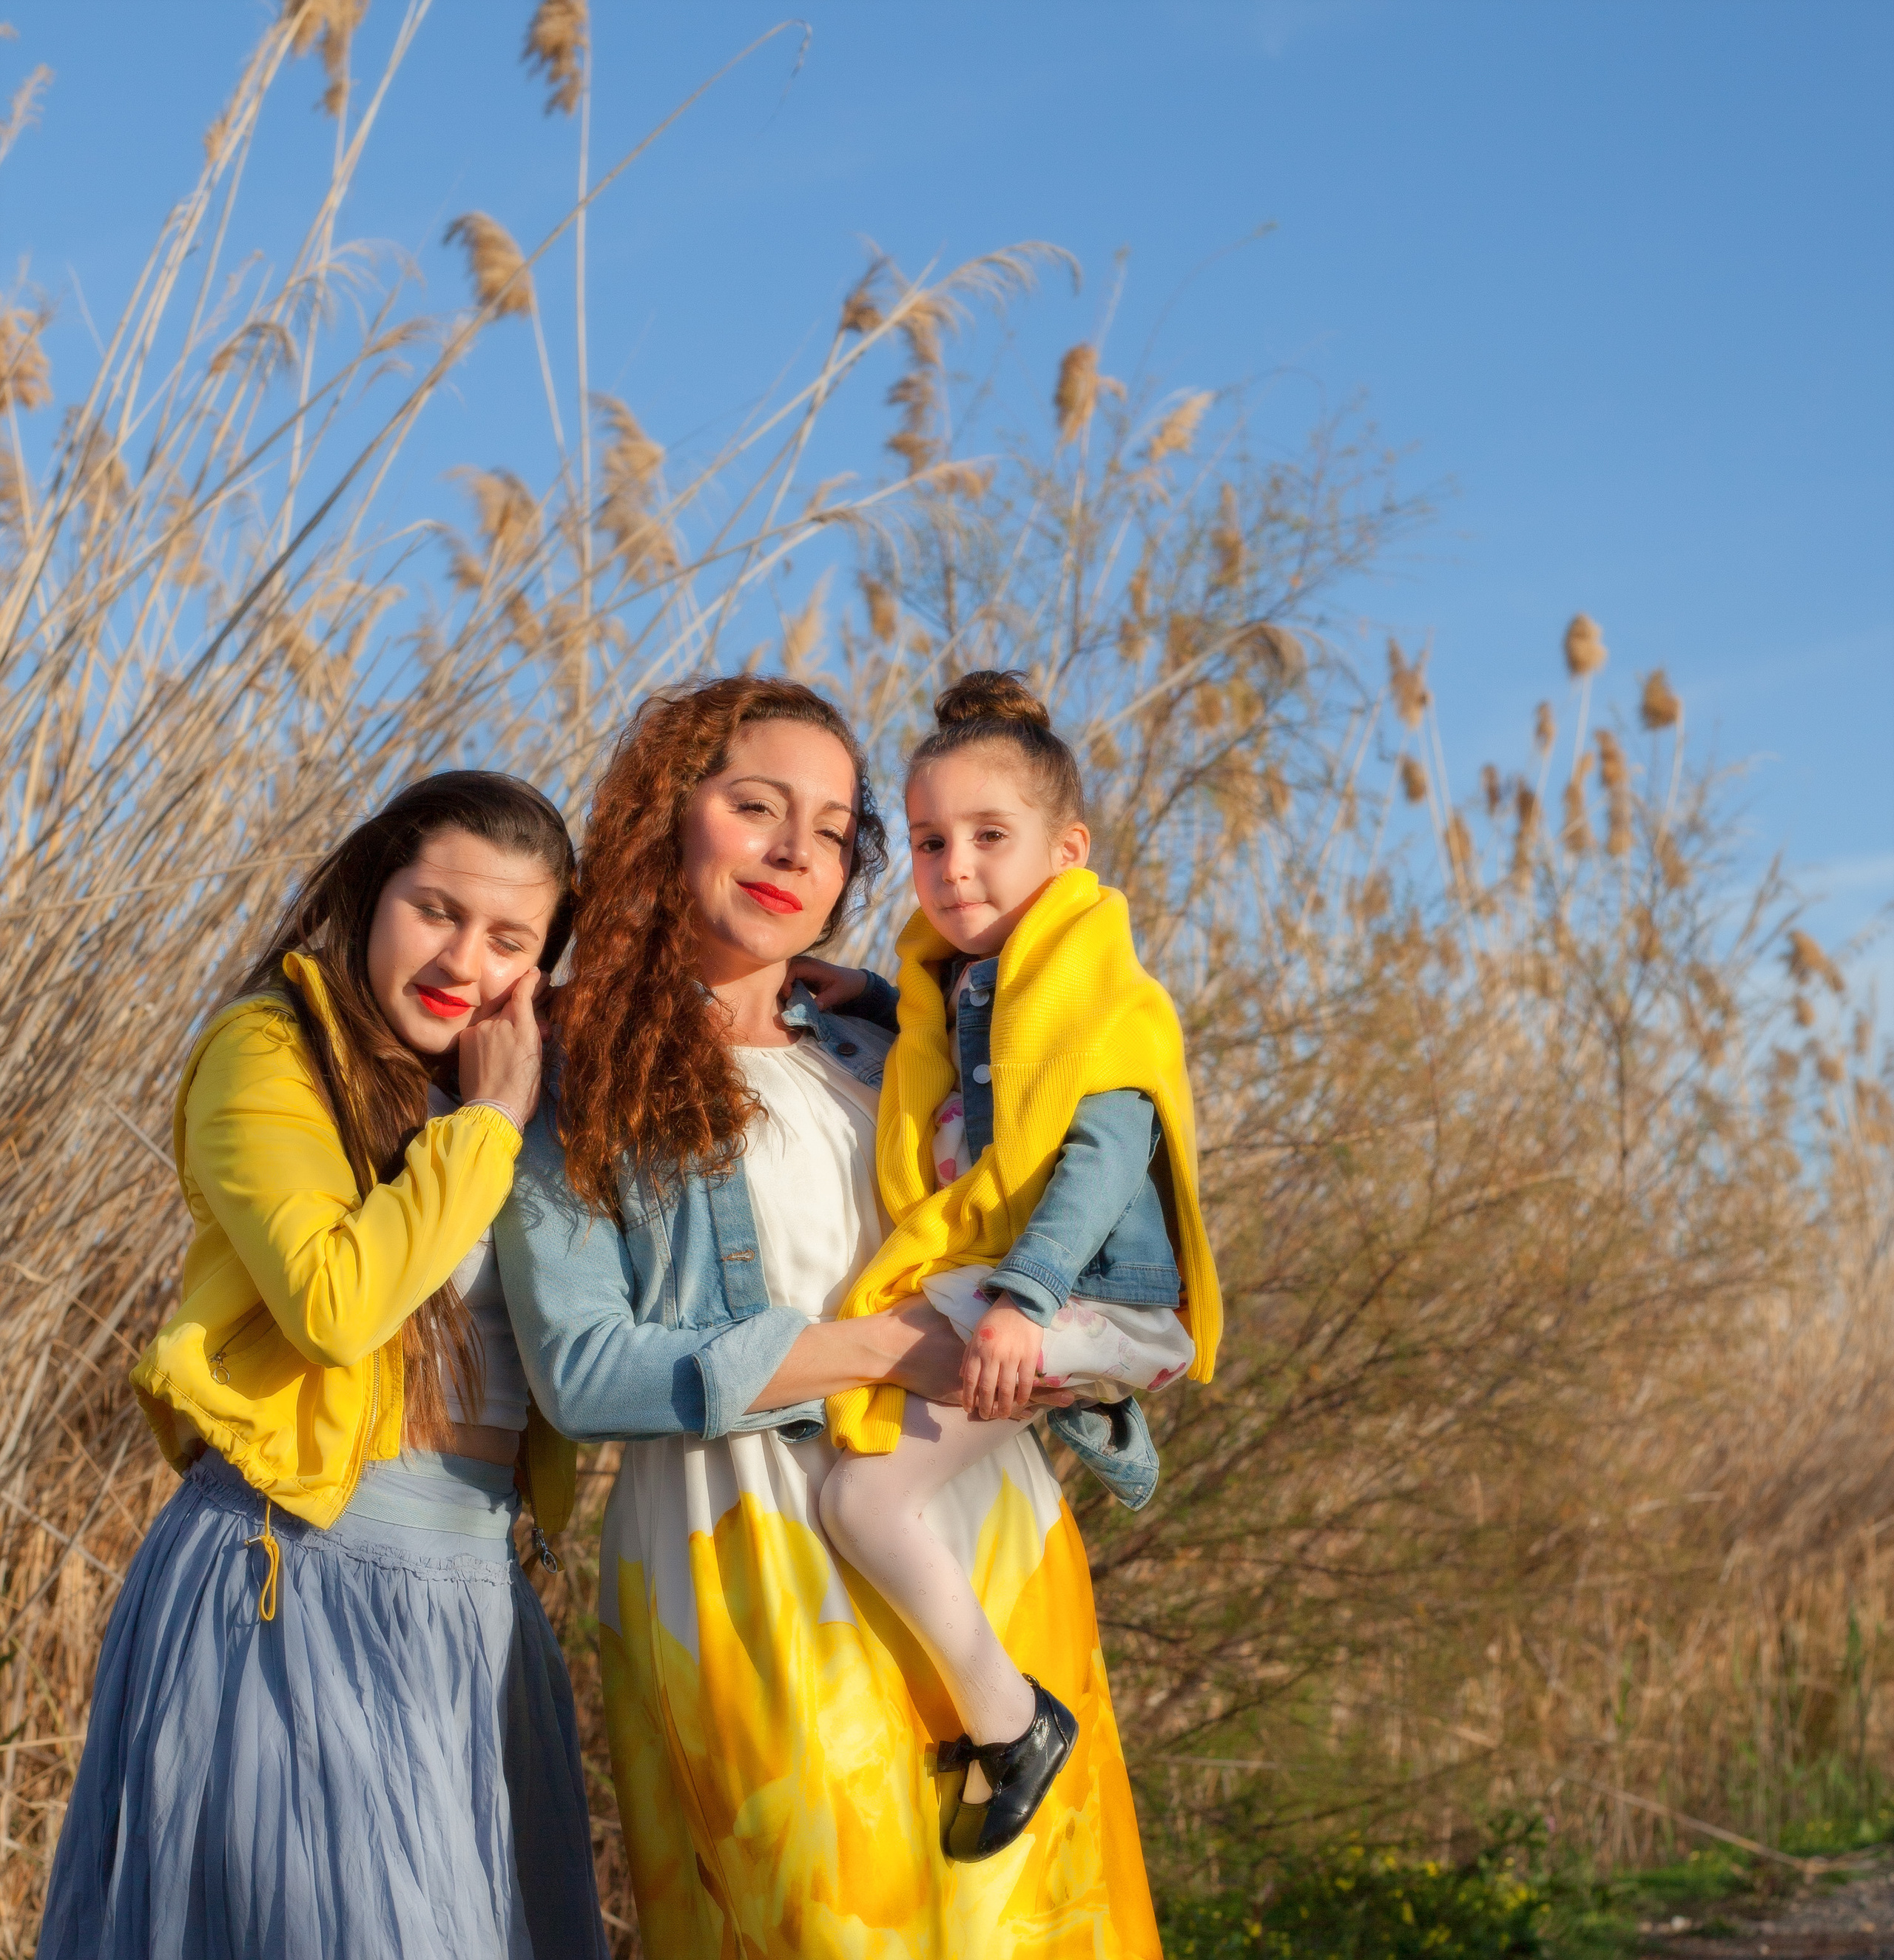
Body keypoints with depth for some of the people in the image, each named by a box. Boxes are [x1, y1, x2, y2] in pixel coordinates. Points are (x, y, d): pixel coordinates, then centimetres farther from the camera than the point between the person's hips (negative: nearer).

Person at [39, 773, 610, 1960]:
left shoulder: (521, 1086, 14)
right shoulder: (269, 1053, -5)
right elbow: (334, 1302, -21)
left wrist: (529, 1110, -1)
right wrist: (486, 1129, -12)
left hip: (476, 1600, 7)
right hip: (299, 1584, -6)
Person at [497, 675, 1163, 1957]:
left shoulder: (884, 1037, 17)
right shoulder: (569, 1089, 2)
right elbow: (583, 1372, -9)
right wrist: (884, 1347, -13)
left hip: (978, 1522, 5)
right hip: (746, 1556, -5)